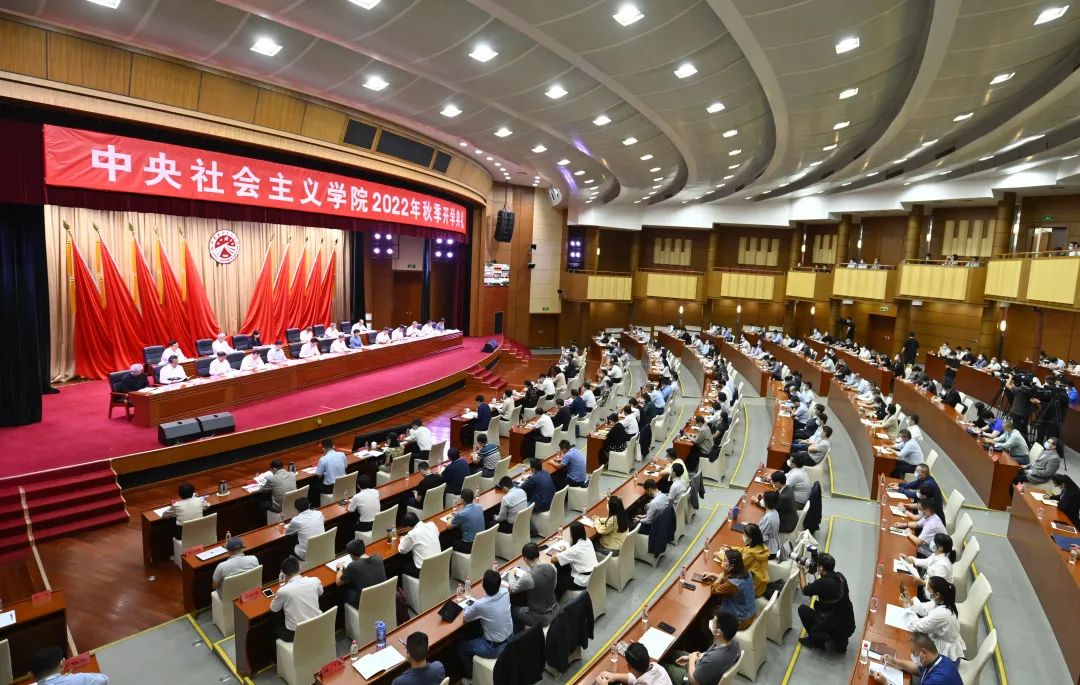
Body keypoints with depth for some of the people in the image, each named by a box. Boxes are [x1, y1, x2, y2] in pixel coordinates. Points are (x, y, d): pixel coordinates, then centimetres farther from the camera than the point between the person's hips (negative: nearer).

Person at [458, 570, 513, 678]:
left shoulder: (479, 605, -29)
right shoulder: (505, 592, -16)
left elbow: (465, 618, -6)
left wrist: (469, 606, 10)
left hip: (495, 648, -6)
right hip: (510, 640, 6)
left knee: (461, 646, 18)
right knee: (477, 634, 33)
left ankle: (470, 677, 34)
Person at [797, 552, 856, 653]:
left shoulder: (822, 583, -22)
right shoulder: (840, 577, -2)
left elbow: (804, 590, -2)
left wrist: (801, 571, 8)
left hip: (836, 628, -7)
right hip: (849, 627, 7)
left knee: (803, 608, 4)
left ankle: (817, 640, 9)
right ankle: (840, 642, 19)